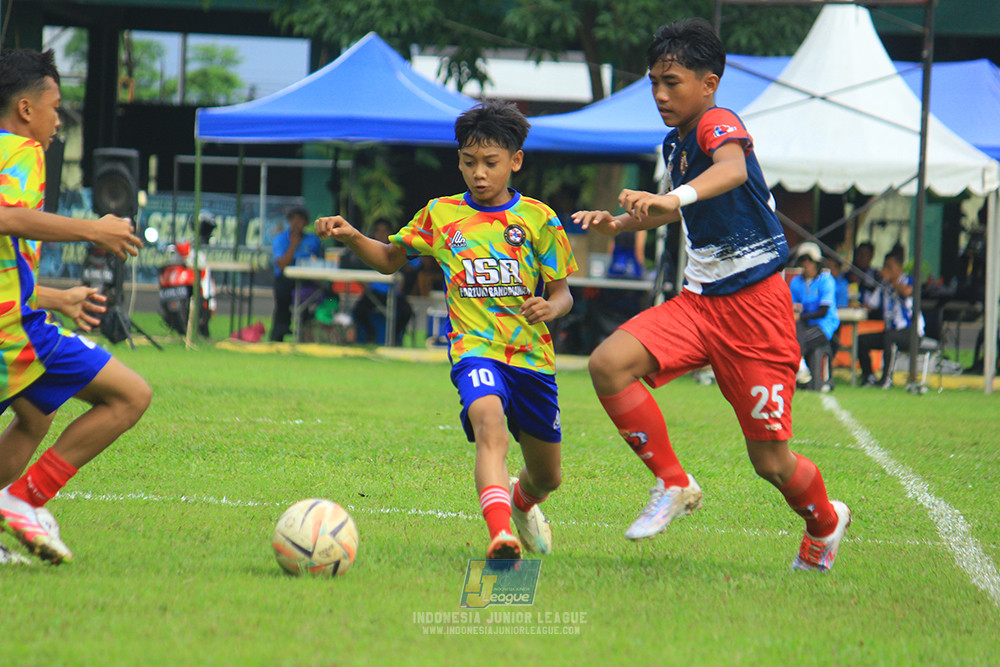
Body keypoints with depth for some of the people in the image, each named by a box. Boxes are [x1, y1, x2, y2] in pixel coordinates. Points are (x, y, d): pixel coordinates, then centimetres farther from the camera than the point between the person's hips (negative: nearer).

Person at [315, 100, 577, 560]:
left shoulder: (537, 219, 2)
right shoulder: (441, 215, 6)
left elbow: (562, 293, 6)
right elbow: (390, 259, 19)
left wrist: (551, 307, -17)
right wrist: (351, 237, 0)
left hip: (532, 355, 2)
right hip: (475, 350, -2)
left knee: (547, 477, 14)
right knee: (489, 423, -35)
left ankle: (520, 501, 52)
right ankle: (501, 533, -50)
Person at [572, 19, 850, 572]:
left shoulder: (719, 124, -14)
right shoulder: (675, 144, 12)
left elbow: (733, 170, -39)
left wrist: (677, 197, -57)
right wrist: (621, 224, 22)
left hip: (755, 299, -7)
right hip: (700, 299, 7)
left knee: (770, 460, -2)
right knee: (609, 363, -19)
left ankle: (825, 523, 31)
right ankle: (673, 484, -4)